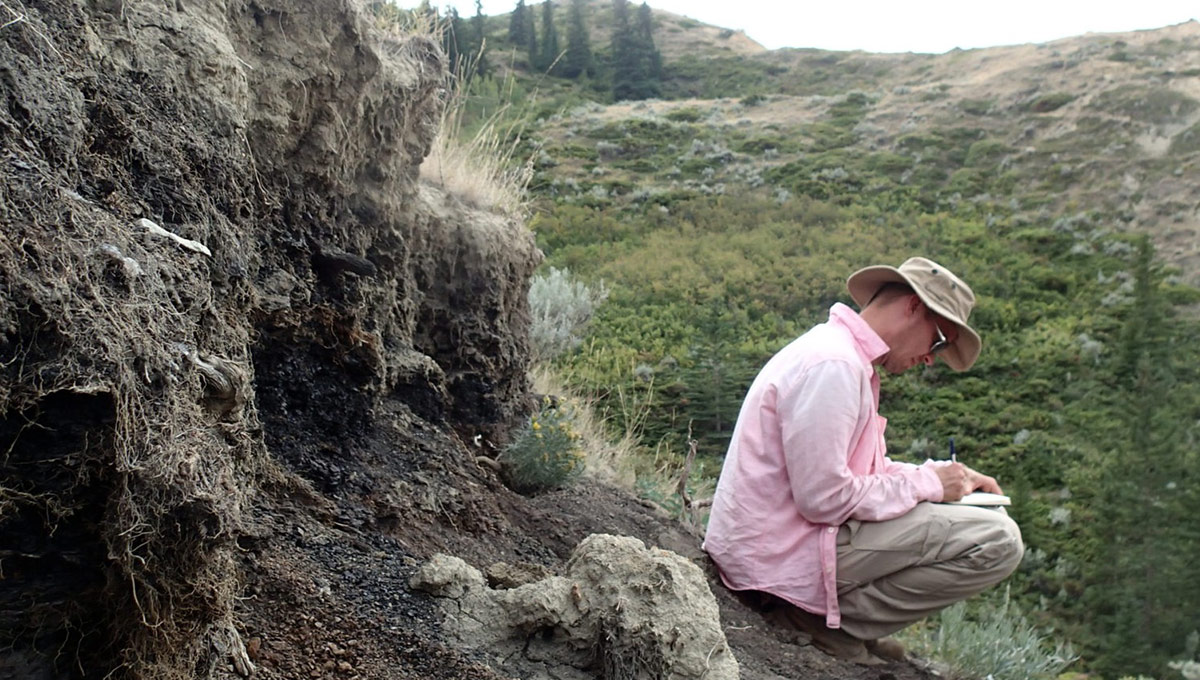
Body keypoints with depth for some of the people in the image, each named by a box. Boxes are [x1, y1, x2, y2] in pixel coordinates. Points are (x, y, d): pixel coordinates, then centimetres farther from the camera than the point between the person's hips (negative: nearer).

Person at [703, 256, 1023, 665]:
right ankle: (833, 621, -7)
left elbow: (860, 468, 19)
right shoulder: (833, 364, -20)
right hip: (783, 552, -10)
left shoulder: (846, 355, 13)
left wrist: (945, 476, 8)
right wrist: (928, 483, -11)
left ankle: (829, 608, 9)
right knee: (998, 540, -13)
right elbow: (824, 499, -23)